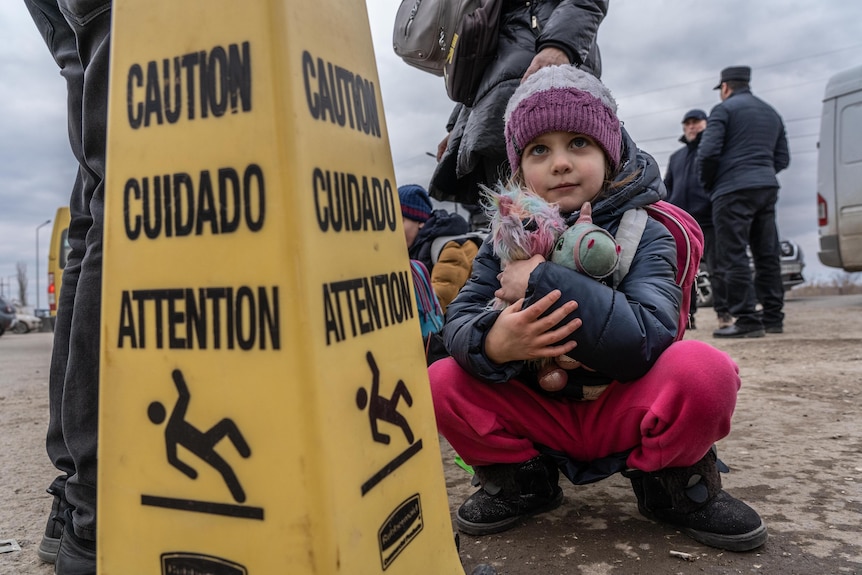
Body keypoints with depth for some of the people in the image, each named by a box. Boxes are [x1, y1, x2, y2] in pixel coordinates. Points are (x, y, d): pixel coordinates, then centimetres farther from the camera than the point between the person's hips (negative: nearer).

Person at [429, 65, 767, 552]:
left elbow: (647, 338, -28)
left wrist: (544, 279, -30)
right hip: (540, 416, 3)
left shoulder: (644, 235, -11)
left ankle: (672, 485, 1)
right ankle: (524, 481, 5)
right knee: (441, 382, -20)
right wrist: (492, 342, -36)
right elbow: (458, 324, -11)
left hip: (625, 412, -2)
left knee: (704, 370, -32)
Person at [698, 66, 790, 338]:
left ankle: (747, 320, -10)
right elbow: (783, 158, 19)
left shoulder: (724, 109, -1)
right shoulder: (772, 113, 22)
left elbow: (708, 152, -12)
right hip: (767, 189, 8)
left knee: (733, 257, -7)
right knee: (767, 255, 12)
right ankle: (773, 317, 16)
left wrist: (708, 183, 3)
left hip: (733, 191, -8)